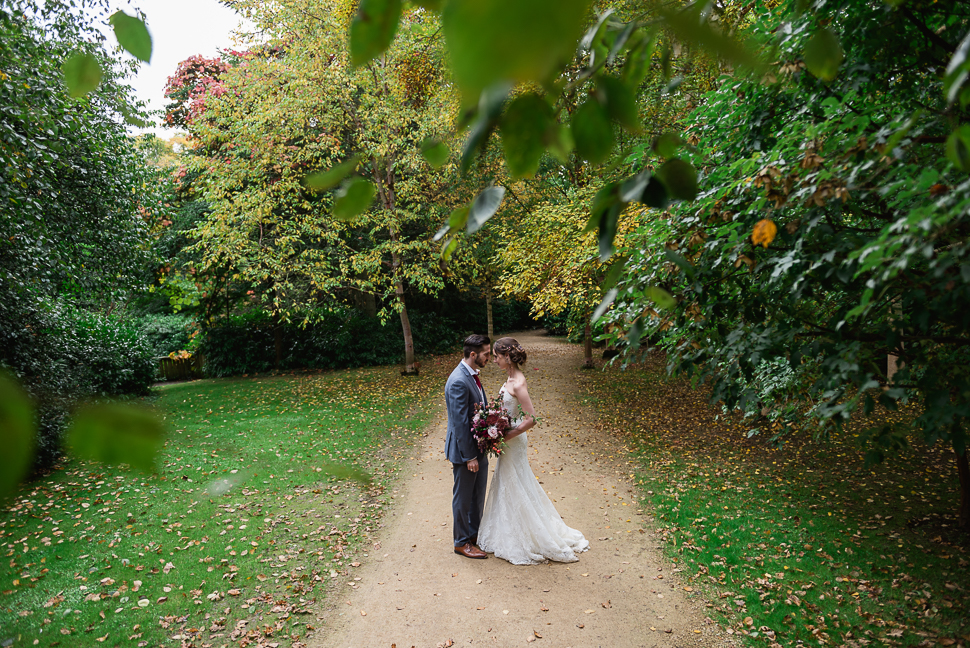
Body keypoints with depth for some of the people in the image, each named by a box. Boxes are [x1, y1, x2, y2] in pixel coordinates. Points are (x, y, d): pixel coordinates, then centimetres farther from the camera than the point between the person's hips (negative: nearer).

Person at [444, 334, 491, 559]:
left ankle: (475, 534, 37)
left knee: (478, 495, 20)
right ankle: (462, 542, 25)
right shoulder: (458, 382, -26)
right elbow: (460, 423, -25)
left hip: (478, 448, 9)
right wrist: (469, 456, -20)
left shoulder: (472, 375, 6)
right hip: (464, 450, -9)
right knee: (463, 498, 8)